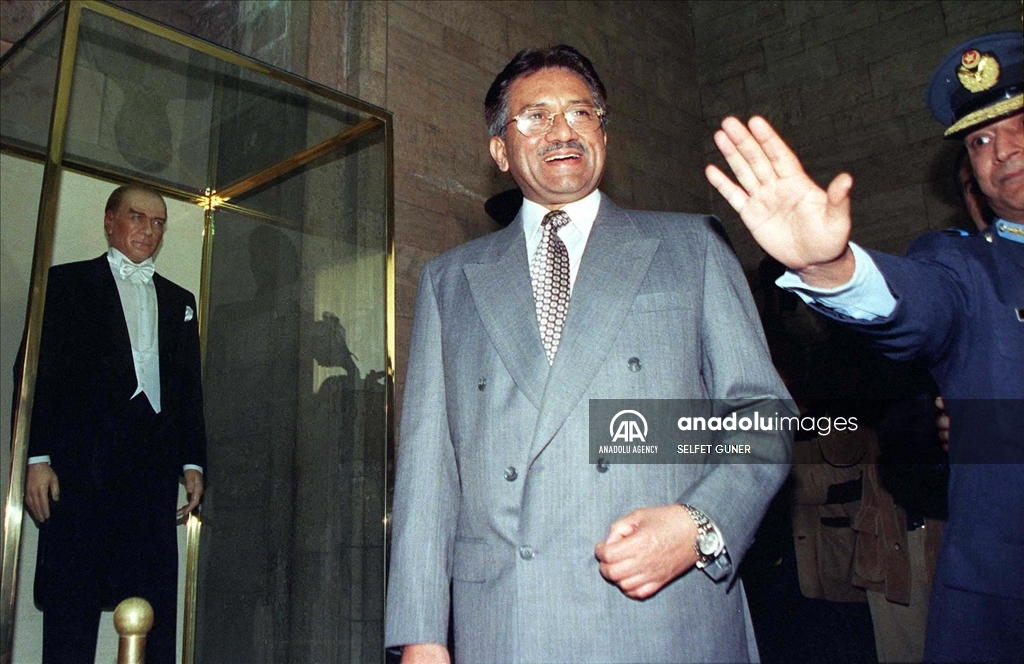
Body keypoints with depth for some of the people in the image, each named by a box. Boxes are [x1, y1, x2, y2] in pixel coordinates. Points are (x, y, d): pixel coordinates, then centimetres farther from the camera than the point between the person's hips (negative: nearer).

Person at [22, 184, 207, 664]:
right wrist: (36, 458, -8)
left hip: (154, 466, 3)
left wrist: (193, 462, 9)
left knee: (156, 602, 1)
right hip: (81, 461, -3)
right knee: (71, 603, -2)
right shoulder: (67, 282, 10)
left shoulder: (179, 300, 21)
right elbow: (37, 370, 2)